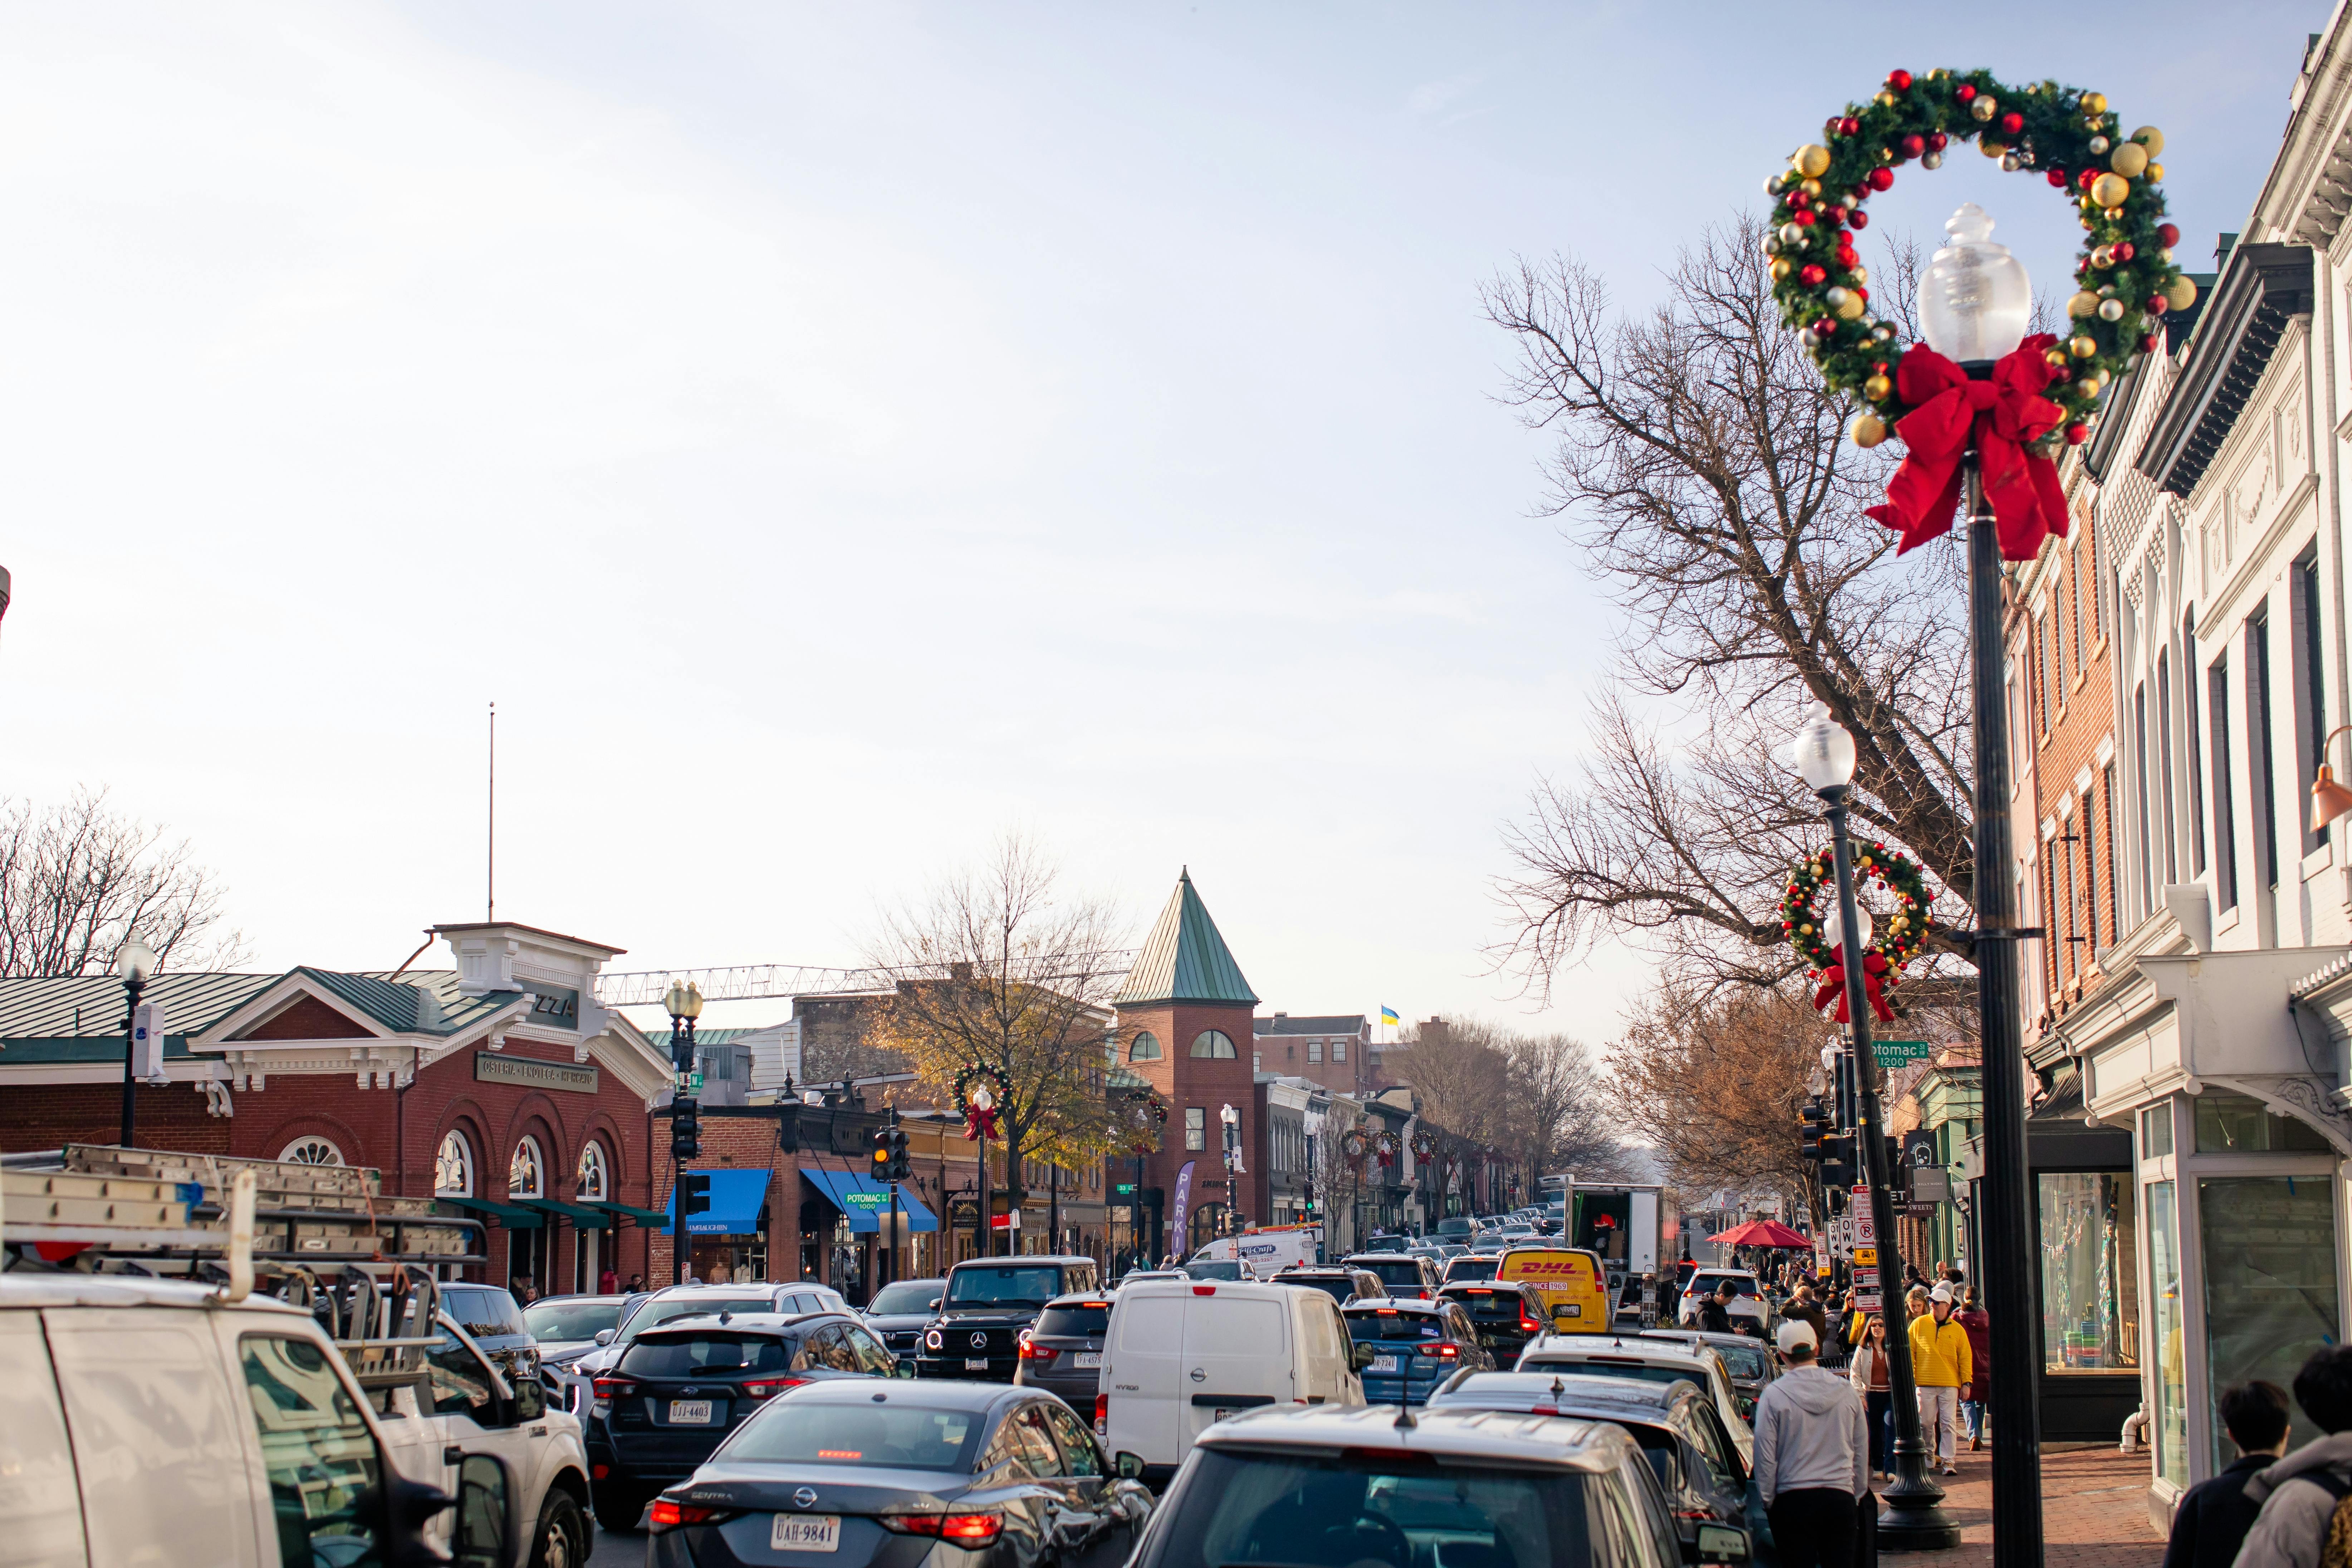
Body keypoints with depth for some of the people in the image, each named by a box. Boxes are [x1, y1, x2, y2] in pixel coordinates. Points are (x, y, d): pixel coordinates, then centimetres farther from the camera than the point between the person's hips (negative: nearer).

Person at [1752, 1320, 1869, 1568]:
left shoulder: (1774, 1395, -7)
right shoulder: (1846, 1392, 4)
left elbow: (1766, 1455, -5)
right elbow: (1862, 1452, 11)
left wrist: (1767, 1501, 5)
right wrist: (1858, 1495, 21)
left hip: (1793, 1501, -3)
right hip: (1841, 1498, 3)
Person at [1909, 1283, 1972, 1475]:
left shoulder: (1957, 1330, 6)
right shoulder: (1918, 1324, 5)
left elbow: (1965, 1357, 8)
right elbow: (1909, 1351, 8)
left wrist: (1966, 1383, 3)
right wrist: (1909, 1376, 2)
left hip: (1950, 1385, 0)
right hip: (1925, 1383, 0)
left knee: (1948, 1424, -5)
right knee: (1926, 1423, 6)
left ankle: (1947, 1461, -3)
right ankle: (1928, 1454, 27)